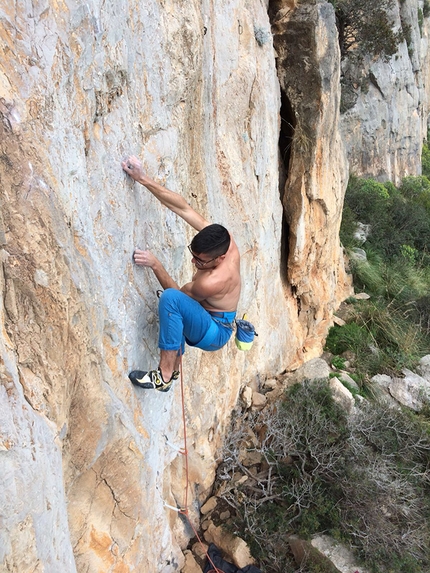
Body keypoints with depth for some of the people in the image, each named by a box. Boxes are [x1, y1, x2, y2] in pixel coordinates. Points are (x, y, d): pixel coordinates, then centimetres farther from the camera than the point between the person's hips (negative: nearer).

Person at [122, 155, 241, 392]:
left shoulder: (213, 281, -34)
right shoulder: (221, 240, -15)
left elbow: (177, 292, -13)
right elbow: (183, 207, -13)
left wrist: (155, 265, -17)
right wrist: (144, 179, -15)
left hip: (215, 333, -11)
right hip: (206, 321, 11)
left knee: (170, 298, -32)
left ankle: (165, 375, -26)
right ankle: (173, 369, 4)